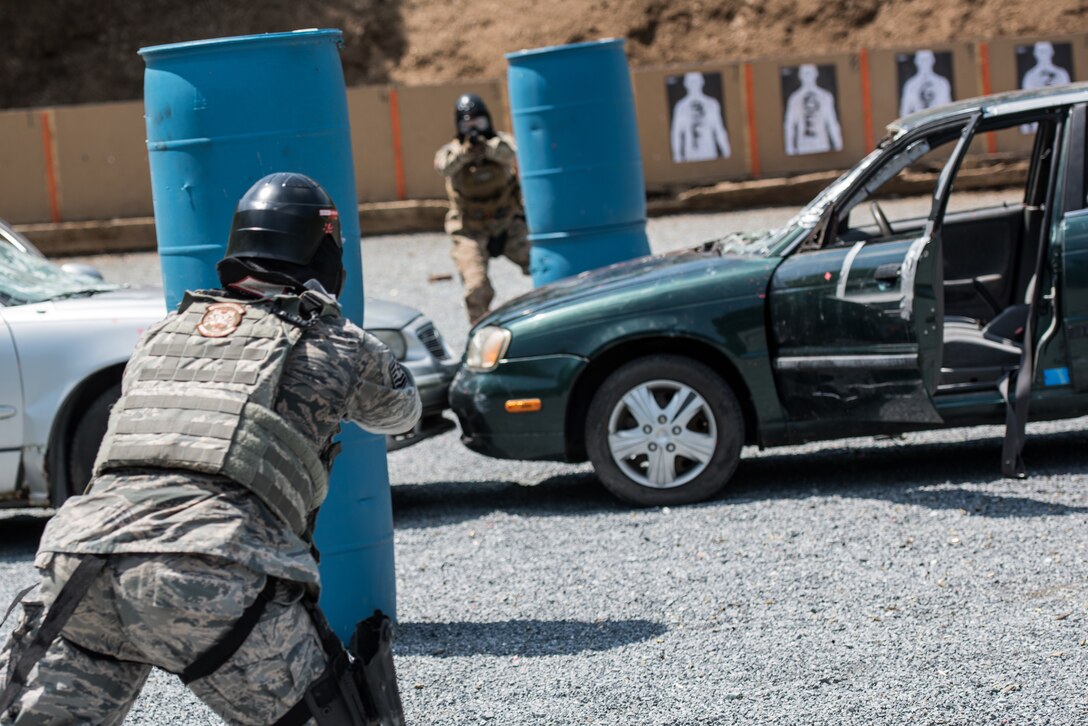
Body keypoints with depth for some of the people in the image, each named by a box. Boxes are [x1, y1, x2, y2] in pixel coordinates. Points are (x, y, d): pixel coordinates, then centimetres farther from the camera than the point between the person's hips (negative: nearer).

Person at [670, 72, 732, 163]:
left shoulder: (712, 104, 8)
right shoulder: (681, 106, 2)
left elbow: (719, 130, 11)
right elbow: (676, 132, 5)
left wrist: (726, 152, 7)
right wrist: (677, 156, 1)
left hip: (710, 153, 1)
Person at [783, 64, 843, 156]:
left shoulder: (825, 97, 8)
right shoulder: (794, 99, 4)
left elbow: (832, 123, 10)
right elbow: (790, 125, 5)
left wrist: (838, 145, 6)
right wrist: (790, 149, 1)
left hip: (823, 145, 1)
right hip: (803, 148, -1)